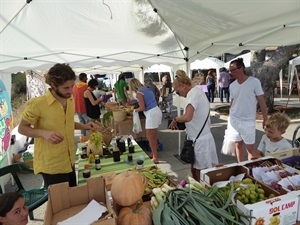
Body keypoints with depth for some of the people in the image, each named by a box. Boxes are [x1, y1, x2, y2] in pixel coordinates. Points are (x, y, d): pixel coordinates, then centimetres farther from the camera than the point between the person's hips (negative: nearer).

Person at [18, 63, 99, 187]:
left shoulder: (70, 100, 1)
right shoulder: (38, 103, -20)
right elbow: (22, 128, -9)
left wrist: (84, 126, -3)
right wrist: (43, 133, -28)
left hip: (69, 161, 7)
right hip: (51, 166, -6)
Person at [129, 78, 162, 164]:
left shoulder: (139, 92, -10)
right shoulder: (147, 89, 15)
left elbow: (142, 108, -13)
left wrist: (134, 110, 5)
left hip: (151, 114, -9)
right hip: (156, 111, 9)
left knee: (150, 137, 0)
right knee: (153, 136, 19)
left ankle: (155, 158, 7)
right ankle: (153, 153, 31)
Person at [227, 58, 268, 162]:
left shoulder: (254, 82, -9)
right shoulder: (232, 85, 4)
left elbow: (261, 101, -6)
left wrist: (265, 119, -7)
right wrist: (230, 120, 12)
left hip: (248, 121, -4)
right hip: (234, 120, 4)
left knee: (250, 148, 3)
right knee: (238, 145, 13)